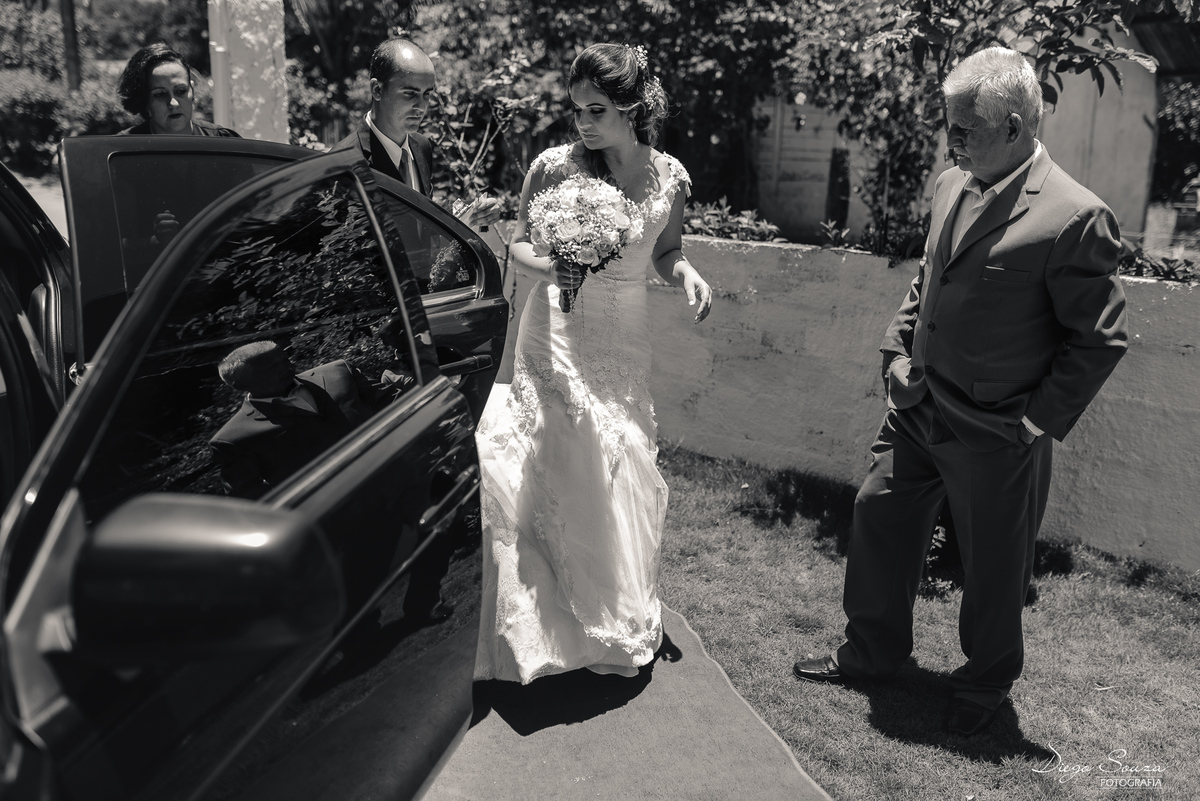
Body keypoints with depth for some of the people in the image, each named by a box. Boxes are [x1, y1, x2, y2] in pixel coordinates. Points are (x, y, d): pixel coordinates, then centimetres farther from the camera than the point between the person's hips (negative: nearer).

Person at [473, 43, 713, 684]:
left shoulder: (669, 177, 0)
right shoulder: (554, 167, -8)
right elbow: (519, 242, 2)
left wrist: (686, 272, -10)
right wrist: (549, 268, -19)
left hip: (625, 341, 3)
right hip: (557, 336, -3)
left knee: (624, 468, 10)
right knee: (557, 467, -1)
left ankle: (622, 618, 33)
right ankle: (554, 623, 19)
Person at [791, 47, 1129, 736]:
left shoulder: (1077, 218, -19)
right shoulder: (953, 186, 3)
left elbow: (1101, 338, -14)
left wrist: (1040, 420, -15)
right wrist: (899, 350, 5)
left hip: (996, 434, -6)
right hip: (919, 405, 7)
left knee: (993, 567, 12)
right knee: (879, 518, 15)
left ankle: (986, 683, 39)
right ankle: (873, 652, 38)